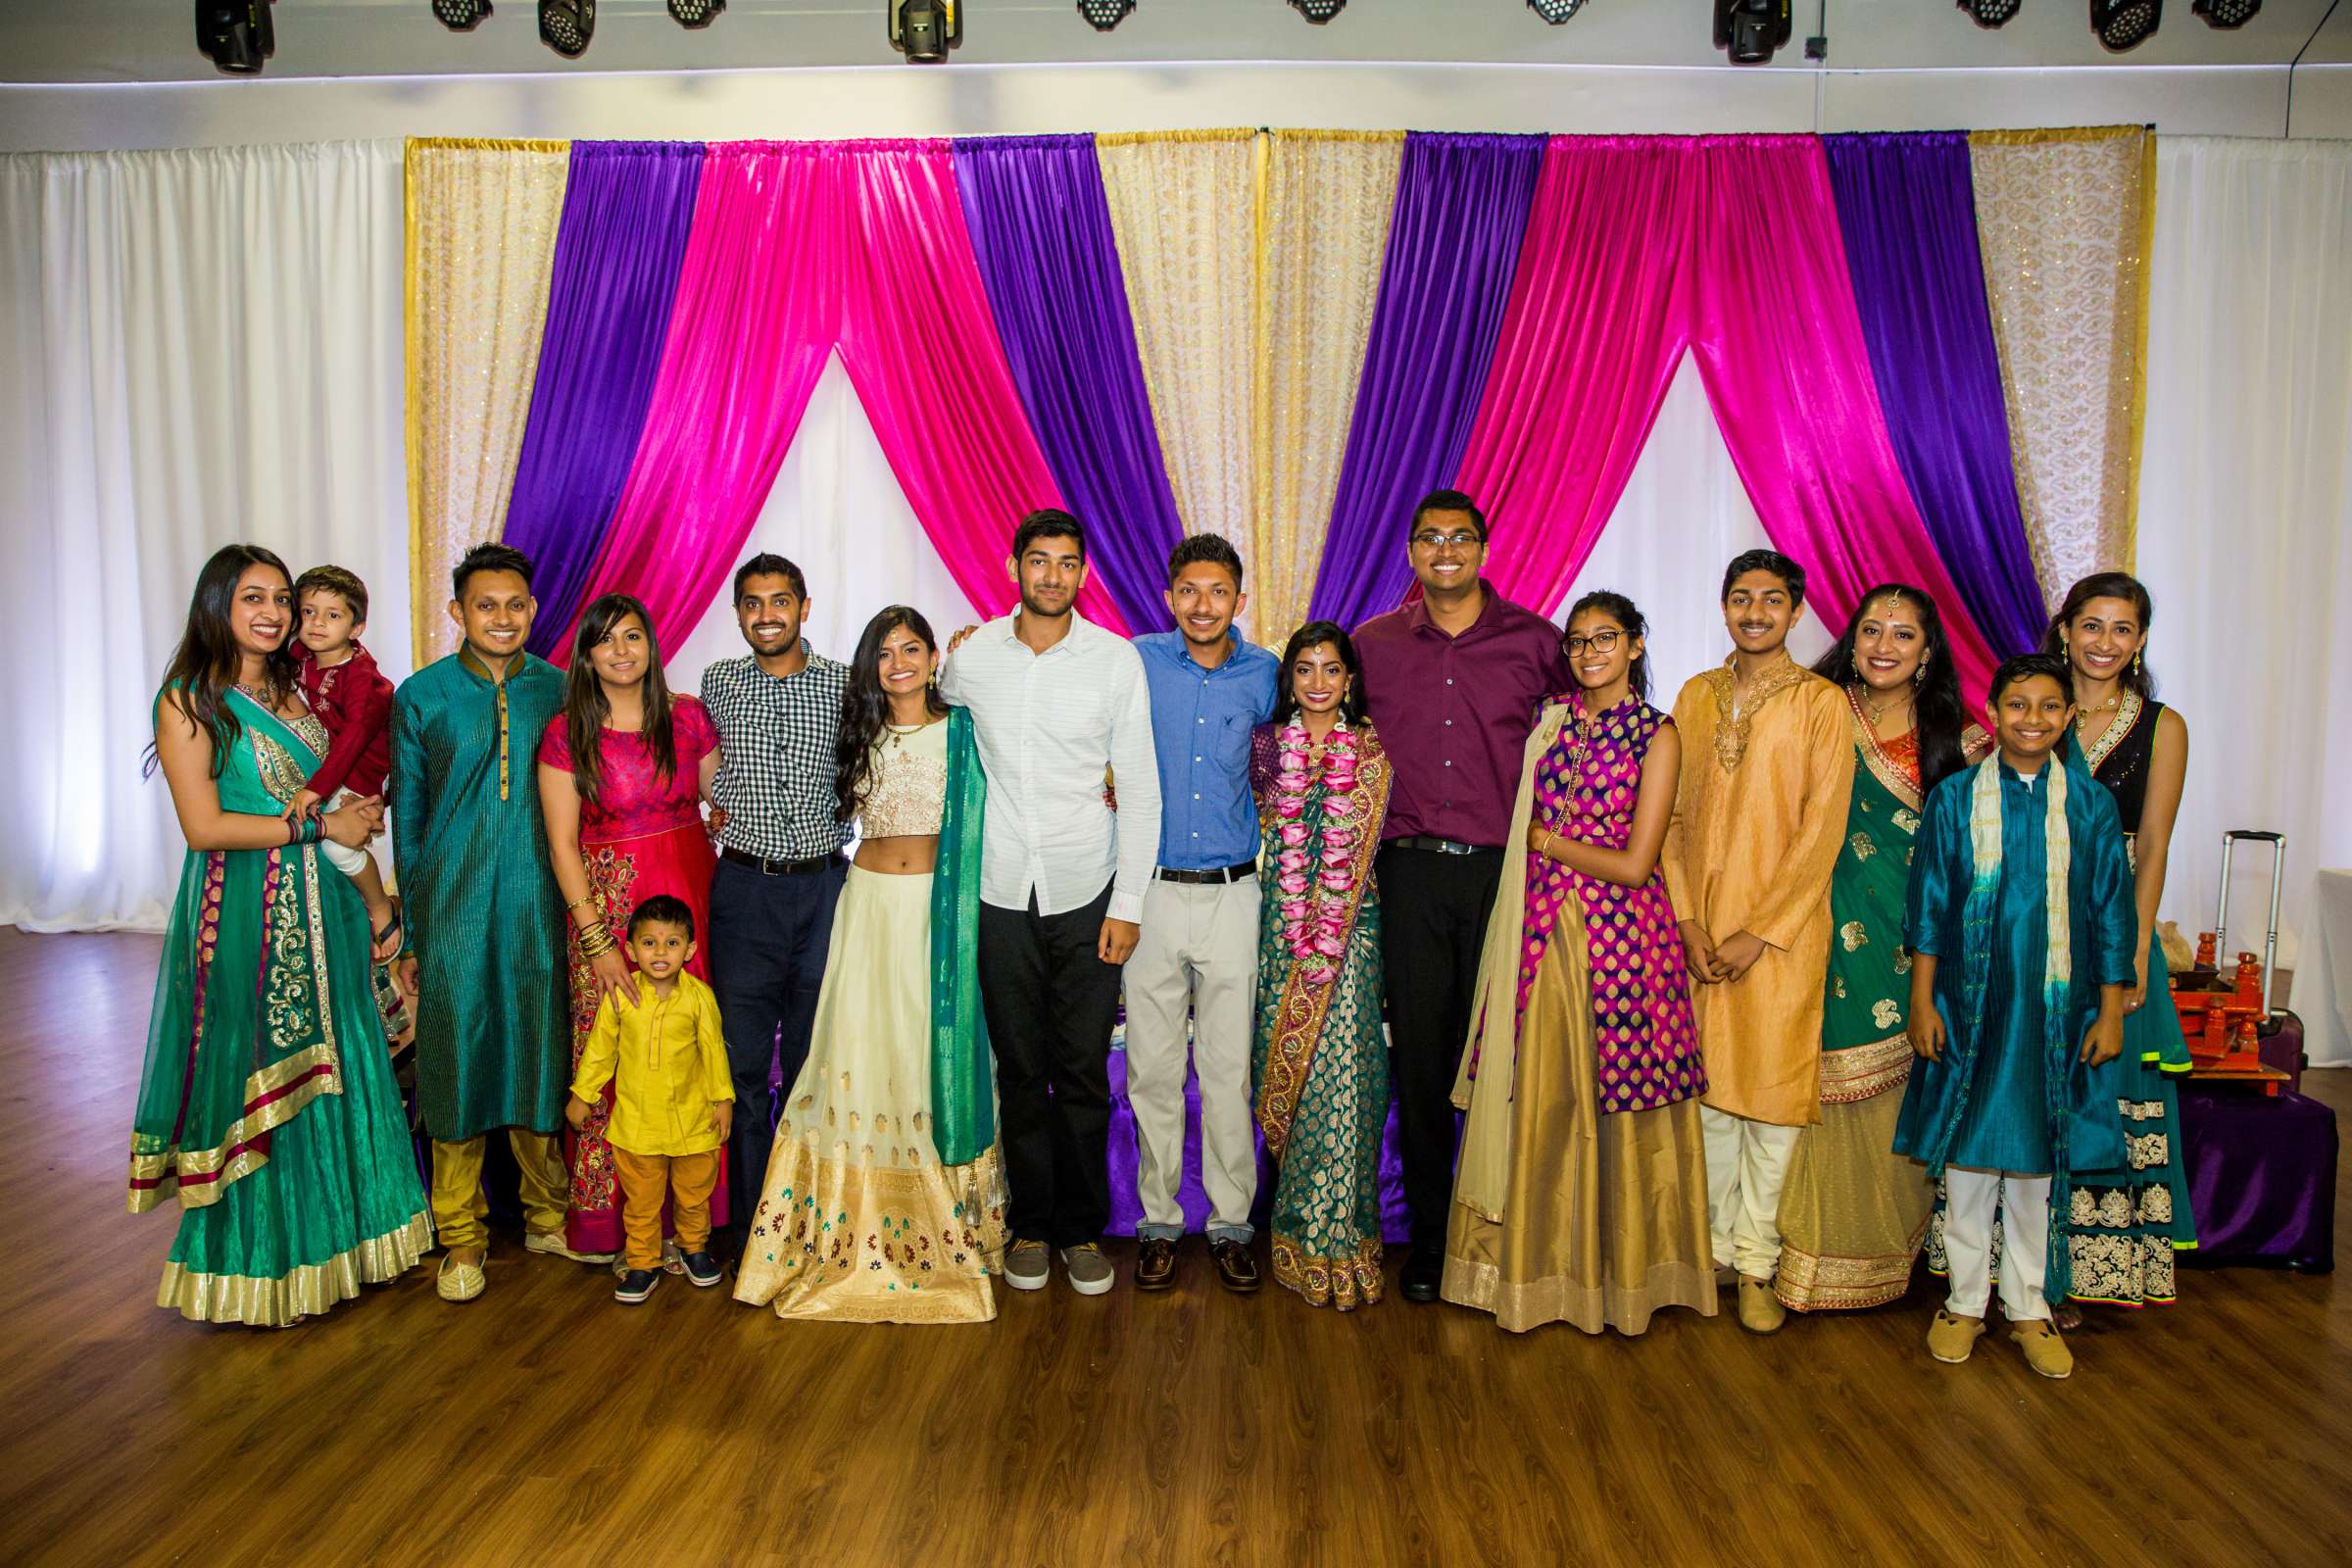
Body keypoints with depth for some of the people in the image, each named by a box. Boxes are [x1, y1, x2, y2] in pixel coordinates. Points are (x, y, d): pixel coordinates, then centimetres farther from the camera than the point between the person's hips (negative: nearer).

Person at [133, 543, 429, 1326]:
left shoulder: (291, 693, 13)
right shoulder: (189, 699, -7)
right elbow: (205, 826, -15)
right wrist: (320, 825, -14)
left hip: (317, 905, 6)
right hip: (241, 914, -6)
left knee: (330, 1074, 12)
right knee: (254, 1083, 3)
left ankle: (336, 1235, 26)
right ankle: (258, 1261, 18)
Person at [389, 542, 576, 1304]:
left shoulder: (559, 691, 4)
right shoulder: (422, 697, 1)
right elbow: (408, 821, 5)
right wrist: (408, 933, 4)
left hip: (540, 904, 1)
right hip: (454, 905, -1)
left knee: (541, 1055, 8)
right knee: (457, 1060, 5)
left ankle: (547, 1214, 26)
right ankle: (462, 1237, 19)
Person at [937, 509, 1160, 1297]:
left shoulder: (1117, 660, -3)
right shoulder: (970, 656, 1)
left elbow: (1140, 789, -1)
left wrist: (1127, 904, -5)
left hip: (1087, 896, -1)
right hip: (1002, 896, 1)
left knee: (1083, 1073, 4)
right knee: (1020, 1070, 8)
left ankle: (1083, 1229, 20)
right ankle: (1030, 1225, 23)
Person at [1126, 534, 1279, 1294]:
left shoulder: (1264, 675, 2)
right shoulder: (1137, 661, 0)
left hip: (1231, 894, 0)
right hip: (1153, 891, 0)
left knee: (1229, 1069, 5)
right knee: (1153, 1067, 5)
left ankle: (1231, 1224, 18)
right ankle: (1158, 1220, 19)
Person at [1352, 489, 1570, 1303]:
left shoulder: (1534, 641, 2)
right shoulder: (1373, 645, 7)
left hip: (1502, 870, -1)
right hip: (1410, 871, 1)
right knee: (1419, 1054, 6)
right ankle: (1427, 1235, 19)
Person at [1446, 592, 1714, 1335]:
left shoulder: (1657, 735, -4)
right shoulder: (1549, 719, 9)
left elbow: (1633, 864, -10)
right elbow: (1521, 821, 17)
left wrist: (1548, 840, -4)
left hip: (1618, 931, -4)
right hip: (1540, 927, 4)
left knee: (1615, 1098, 4)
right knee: (1536, 1095, 7)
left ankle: (1617, 1268, 21)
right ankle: (1536, 1262, 22)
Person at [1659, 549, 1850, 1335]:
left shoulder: (1820, 702, -3)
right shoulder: (1696, 695, 9)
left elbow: (1822, 829, -8)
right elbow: (1670, 815, 7)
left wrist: (1759, 931, -12)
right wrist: (1686, 920, -3)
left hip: (1780, 929, -3)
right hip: (1699, 927, 3)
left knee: (1773, 1092, -1)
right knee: (1711, 1089, 9)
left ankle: (1756, 1263, 12)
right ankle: (1720, 1245, 22)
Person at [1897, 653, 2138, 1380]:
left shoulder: (2091, 805, 1)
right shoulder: (1954, 797, -2)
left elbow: (2111, 916, 4)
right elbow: (1928, 910, 0)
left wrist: (2110, 1013, 2)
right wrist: (1922, 1003, -2)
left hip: (2055, 1009, 1)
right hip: (1971, 1004, -1)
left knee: (2037, 1159, 9)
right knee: (1967, 1154, 7)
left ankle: (2028, 1305, 24)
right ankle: (1966, 1300, 21)